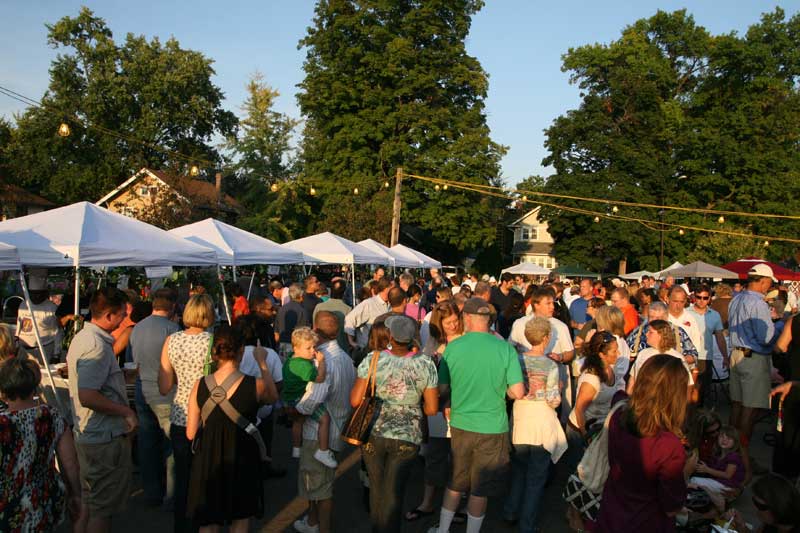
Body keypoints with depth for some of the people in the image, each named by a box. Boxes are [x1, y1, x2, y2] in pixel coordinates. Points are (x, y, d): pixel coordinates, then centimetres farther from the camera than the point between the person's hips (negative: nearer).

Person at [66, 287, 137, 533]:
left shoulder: (81, 337, 8)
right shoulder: (98, 346, -24)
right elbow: (87, 396, -31)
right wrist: (126, 411, -21)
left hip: (86, 435, 10)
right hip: (105, 439, -10)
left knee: (90, 501, 23)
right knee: (103, 508, 3)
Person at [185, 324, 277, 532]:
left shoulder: (199, 385, -13)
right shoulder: (255, 385, -19)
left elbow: (191, 433, -4)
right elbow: (273, 396, 6)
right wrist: (262, 363, 14)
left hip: (207, 462, 2)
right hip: (242, 461, -2)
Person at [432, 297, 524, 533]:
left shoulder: (452, 347, -9)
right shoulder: (505, 348, -12)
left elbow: (442, 390, -2)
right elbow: (518, 393, -12)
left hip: (460, 424, 2)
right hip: (493, 428, -2)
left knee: (456, 482, 22)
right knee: (480, 490, 15)